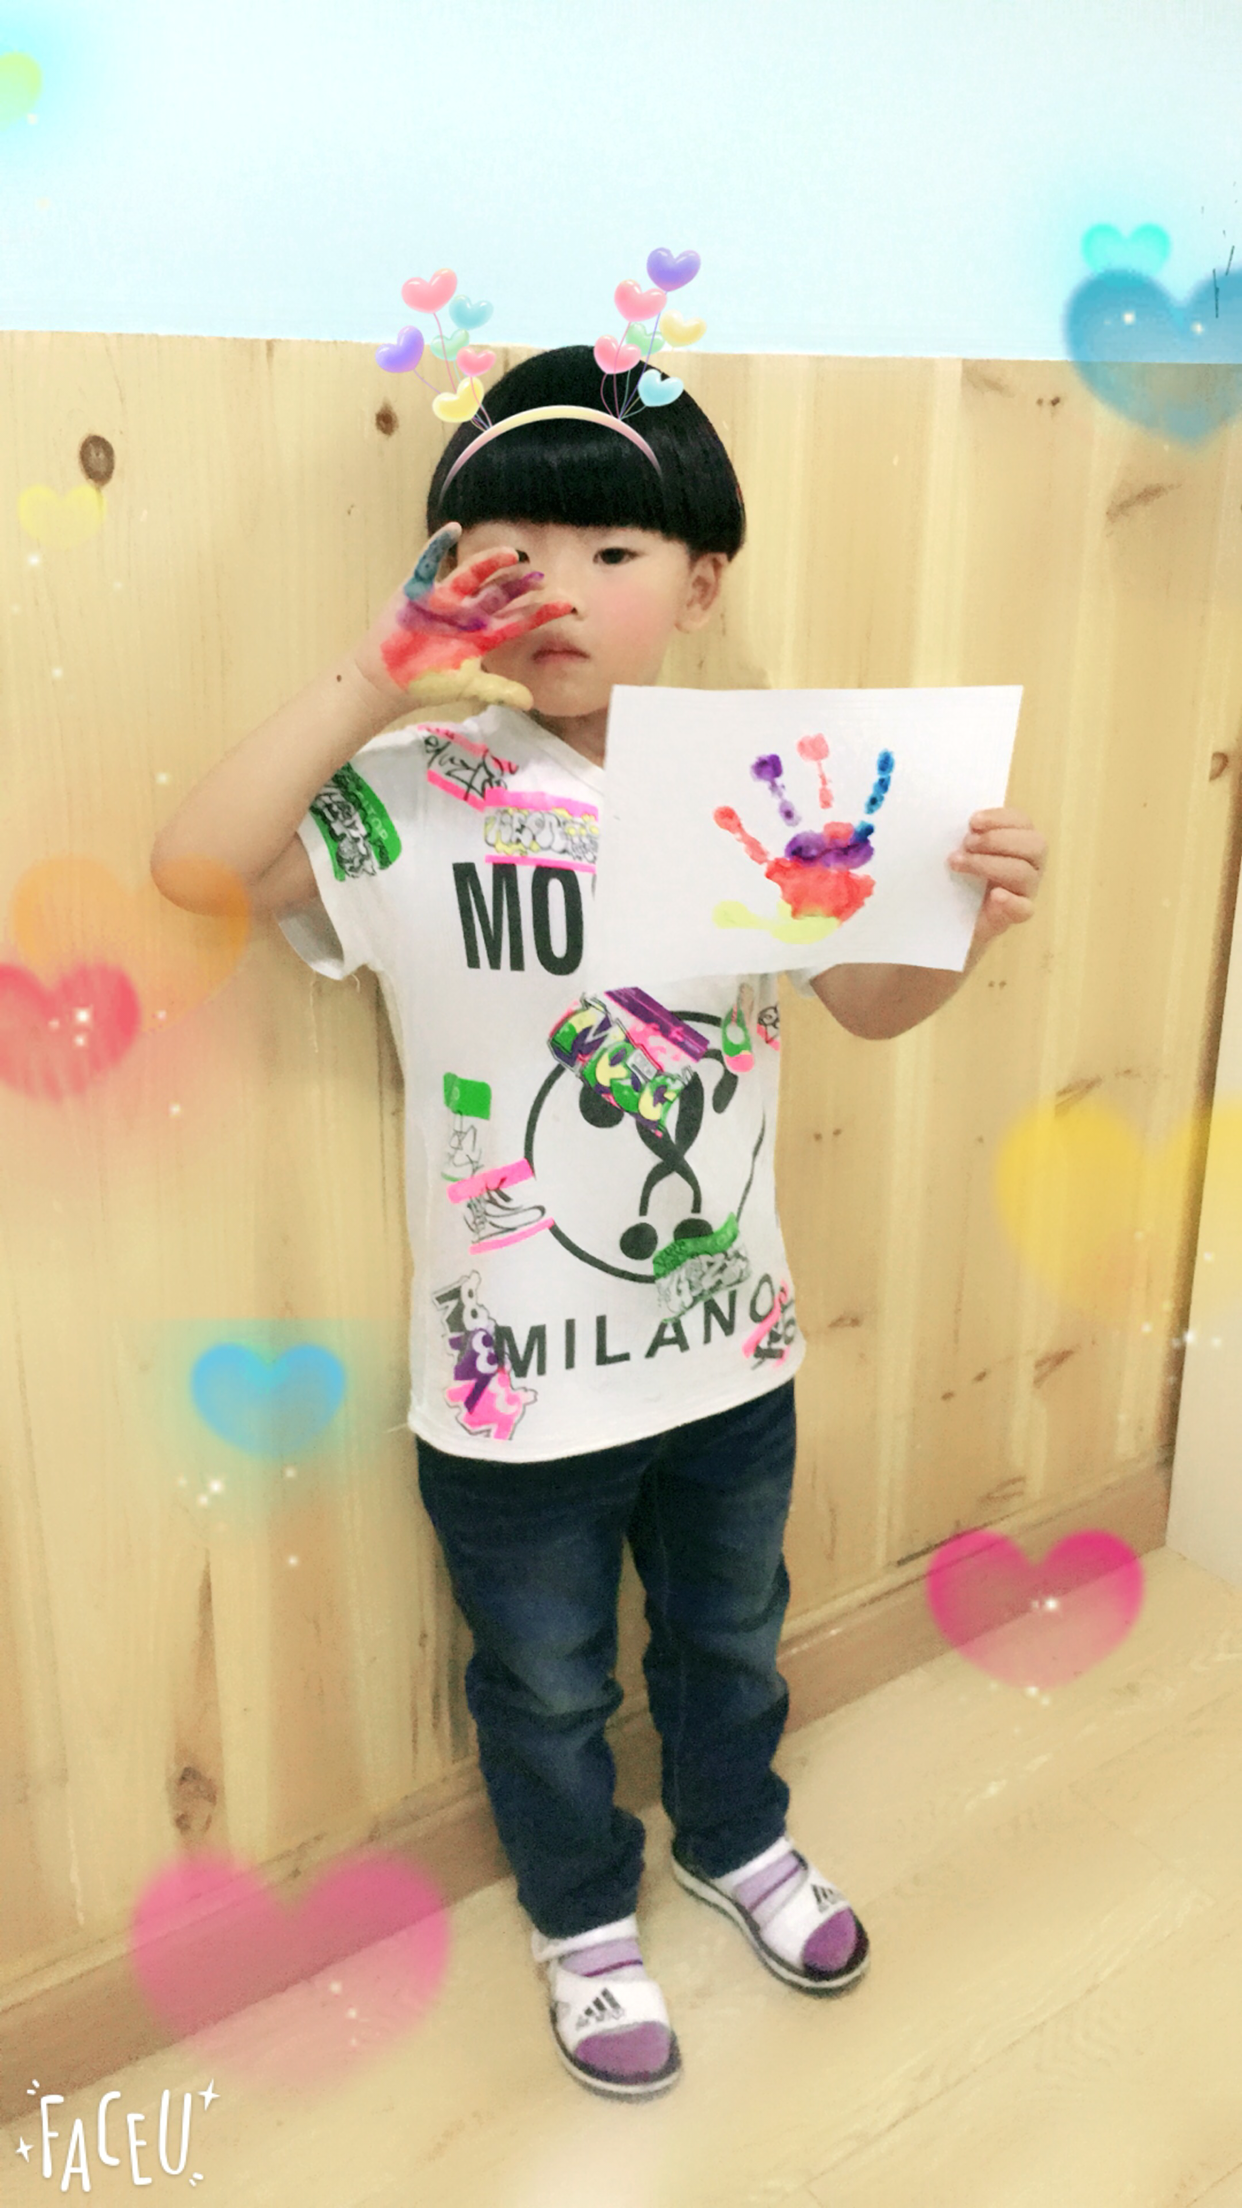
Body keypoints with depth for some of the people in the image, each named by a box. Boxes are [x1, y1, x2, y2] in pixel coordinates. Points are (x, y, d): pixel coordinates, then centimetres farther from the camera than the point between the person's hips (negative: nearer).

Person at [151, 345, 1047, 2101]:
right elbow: (194, 864, -29)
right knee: (546, 1685, 22)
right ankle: (585, 1920, 51)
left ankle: (734, 1837, 59)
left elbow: (873, 1004, 3)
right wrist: (375, 674, -30)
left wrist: (969, 917, -18)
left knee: (730, 1631, 29)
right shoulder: (425, 799, -17)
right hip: (514, 1383, -3)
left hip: (729, 1350, 3)